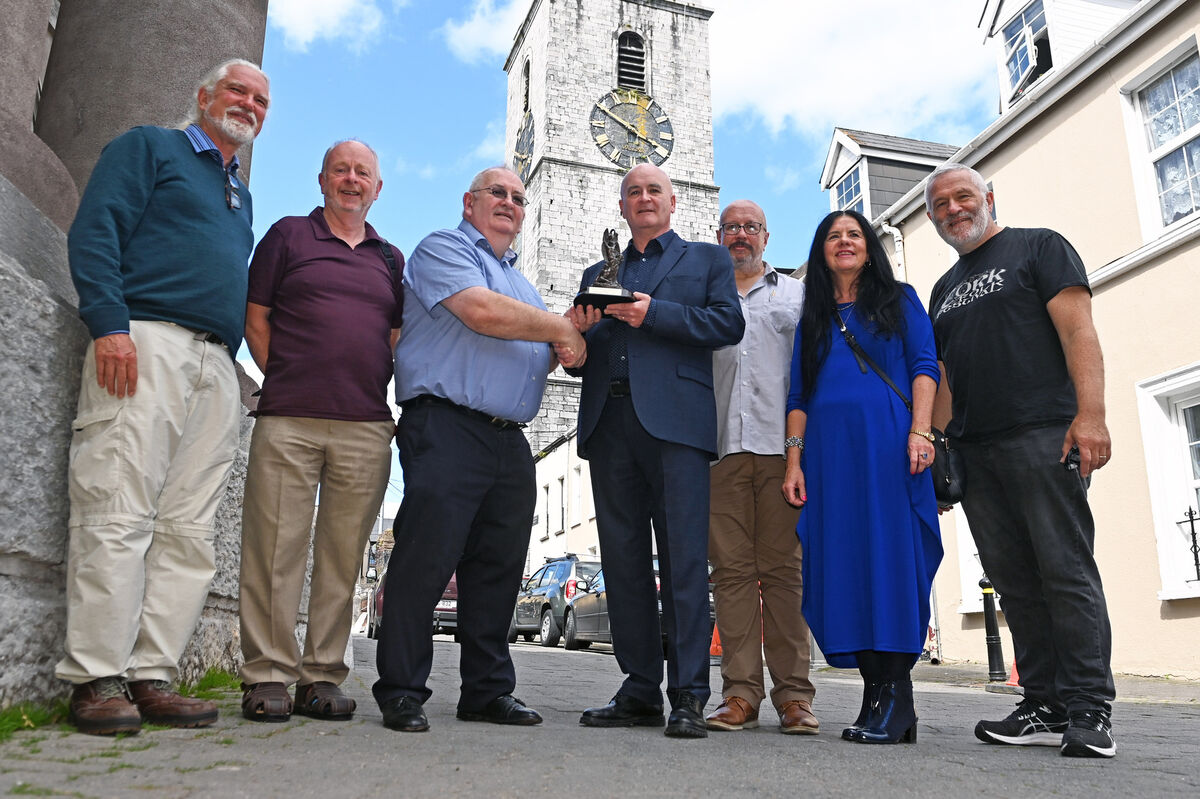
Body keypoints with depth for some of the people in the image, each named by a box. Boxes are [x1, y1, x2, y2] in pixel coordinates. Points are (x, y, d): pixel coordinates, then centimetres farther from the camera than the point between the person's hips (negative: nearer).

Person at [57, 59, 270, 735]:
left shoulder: (242, 198, 31)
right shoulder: (150, 148, 12)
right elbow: (95, 231, -2)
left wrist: (240, 357, 15)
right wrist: (109, 323, -16)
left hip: (218, 367, 7)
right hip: (147, 341, -6)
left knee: (190, 528, -1)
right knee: (119, 514, -12)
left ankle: (152, 677, 2)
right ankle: (97, 679, -7)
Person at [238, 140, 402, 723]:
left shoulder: (390, 259, 21)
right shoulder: (288, 236, 12)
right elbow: (256, 319, 9)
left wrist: (380, 394, 8)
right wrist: (284, 382, 2)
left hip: (366, 427, 3)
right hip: (288, 420, -2)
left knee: (343, 555, 3)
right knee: (275, 548, -4)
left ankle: (323, 677, 12)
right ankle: (268, 676, 6)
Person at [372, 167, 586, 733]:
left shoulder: (520, 280, 28)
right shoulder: (443, 249, 4)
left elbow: (533, 357, 26)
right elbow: (482, 311, -14)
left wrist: (563, 349, 4)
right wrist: (561, 329, -3)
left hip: (510, 441, 8)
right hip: (447, 427, -7)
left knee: (498, 568, 8)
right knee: (424, 559, -8)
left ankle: (488, 691, 16)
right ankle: (401, 692, 3)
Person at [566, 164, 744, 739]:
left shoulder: (707, 259, 18)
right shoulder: (598, 274, 27)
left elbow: (728, 323, 1)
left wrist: (654, 314, -8)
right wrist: (577, 331, -1)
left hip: (674, 421, -4)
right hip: (609, 425, 4)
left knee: (684, 557, -8)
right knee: (623, 560, 3)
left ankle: (688, 696, -3)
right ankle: (640, 691, 10)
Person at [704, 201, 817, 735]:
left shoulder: (796, 294, 19)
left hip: (782, 445, -1)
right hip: (722, 447, 1)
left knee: (783, 569, -3)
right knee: (732, 569, -2)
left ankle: (792, 692, 3)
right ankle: (741, 691, 3)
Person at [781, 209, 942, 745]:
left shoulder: (899, 300, 15)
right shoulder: (812, 318, 21)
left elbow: (924, 366, 3)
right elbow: (798, 395, 14)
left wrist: (919, 432, -12)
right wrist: (794, 461, 3)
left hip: (888, 442, -3)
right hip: (828, 448, 3)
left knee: (891, 552, -10)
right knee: (842, 560, -2)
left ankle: (894, 692, -6)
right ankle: (878, 692, 4)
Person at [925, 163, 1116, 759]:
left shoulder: (1038, 247, 7)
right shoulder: (945, 289, 25)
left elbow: (1078, 332, -5)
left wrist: (1090, 414, -17)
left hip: (1043, 436, -6)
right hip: (974, 453, 6)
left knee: (1067, 572, -8)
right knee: (1015, 584, 5)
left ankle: (1090, 712, 0)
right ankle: (1046, 708, 12)